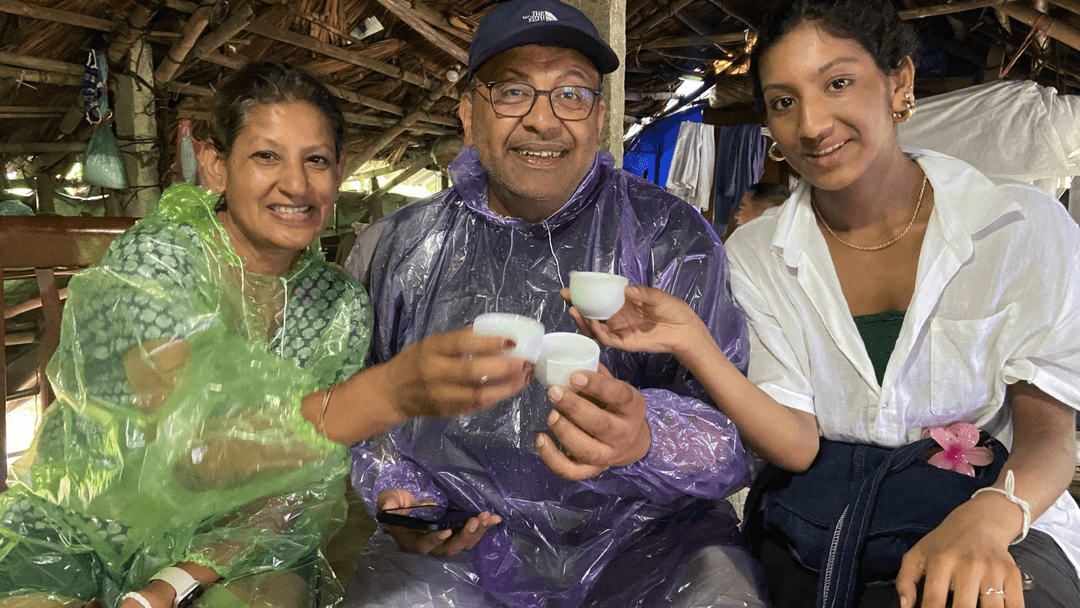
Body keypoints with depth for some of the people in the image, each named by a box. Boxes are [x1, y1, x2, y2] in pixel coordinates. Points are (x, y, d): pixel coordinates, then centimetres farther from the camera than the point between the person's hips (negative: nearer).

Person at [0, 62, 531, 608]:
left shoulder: (343, 309, -7)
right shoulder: (155, 255, -18)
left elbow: (296, 485, -4)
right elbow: (186, 450, -32)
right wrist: (390, 393, -45)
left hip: (232, 547, 2)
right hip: (71, 532, -2)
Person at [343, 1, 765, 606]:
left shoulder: (672, 236, -6)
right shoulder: (407, 245, 3)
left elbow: (735, 433, -14)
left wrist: (648, 436, -36)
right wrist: (396, 493, -6)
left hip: (643, 538, -1)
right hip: (460, 546, 2)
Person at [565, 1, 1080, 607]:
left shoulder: (1027, 229, -6)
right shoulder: (754, 256, -1)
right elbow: (798, 446, -8)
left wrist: (988, 515, -29)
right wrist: (691, 342, -24)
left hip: (998, 531, -1)